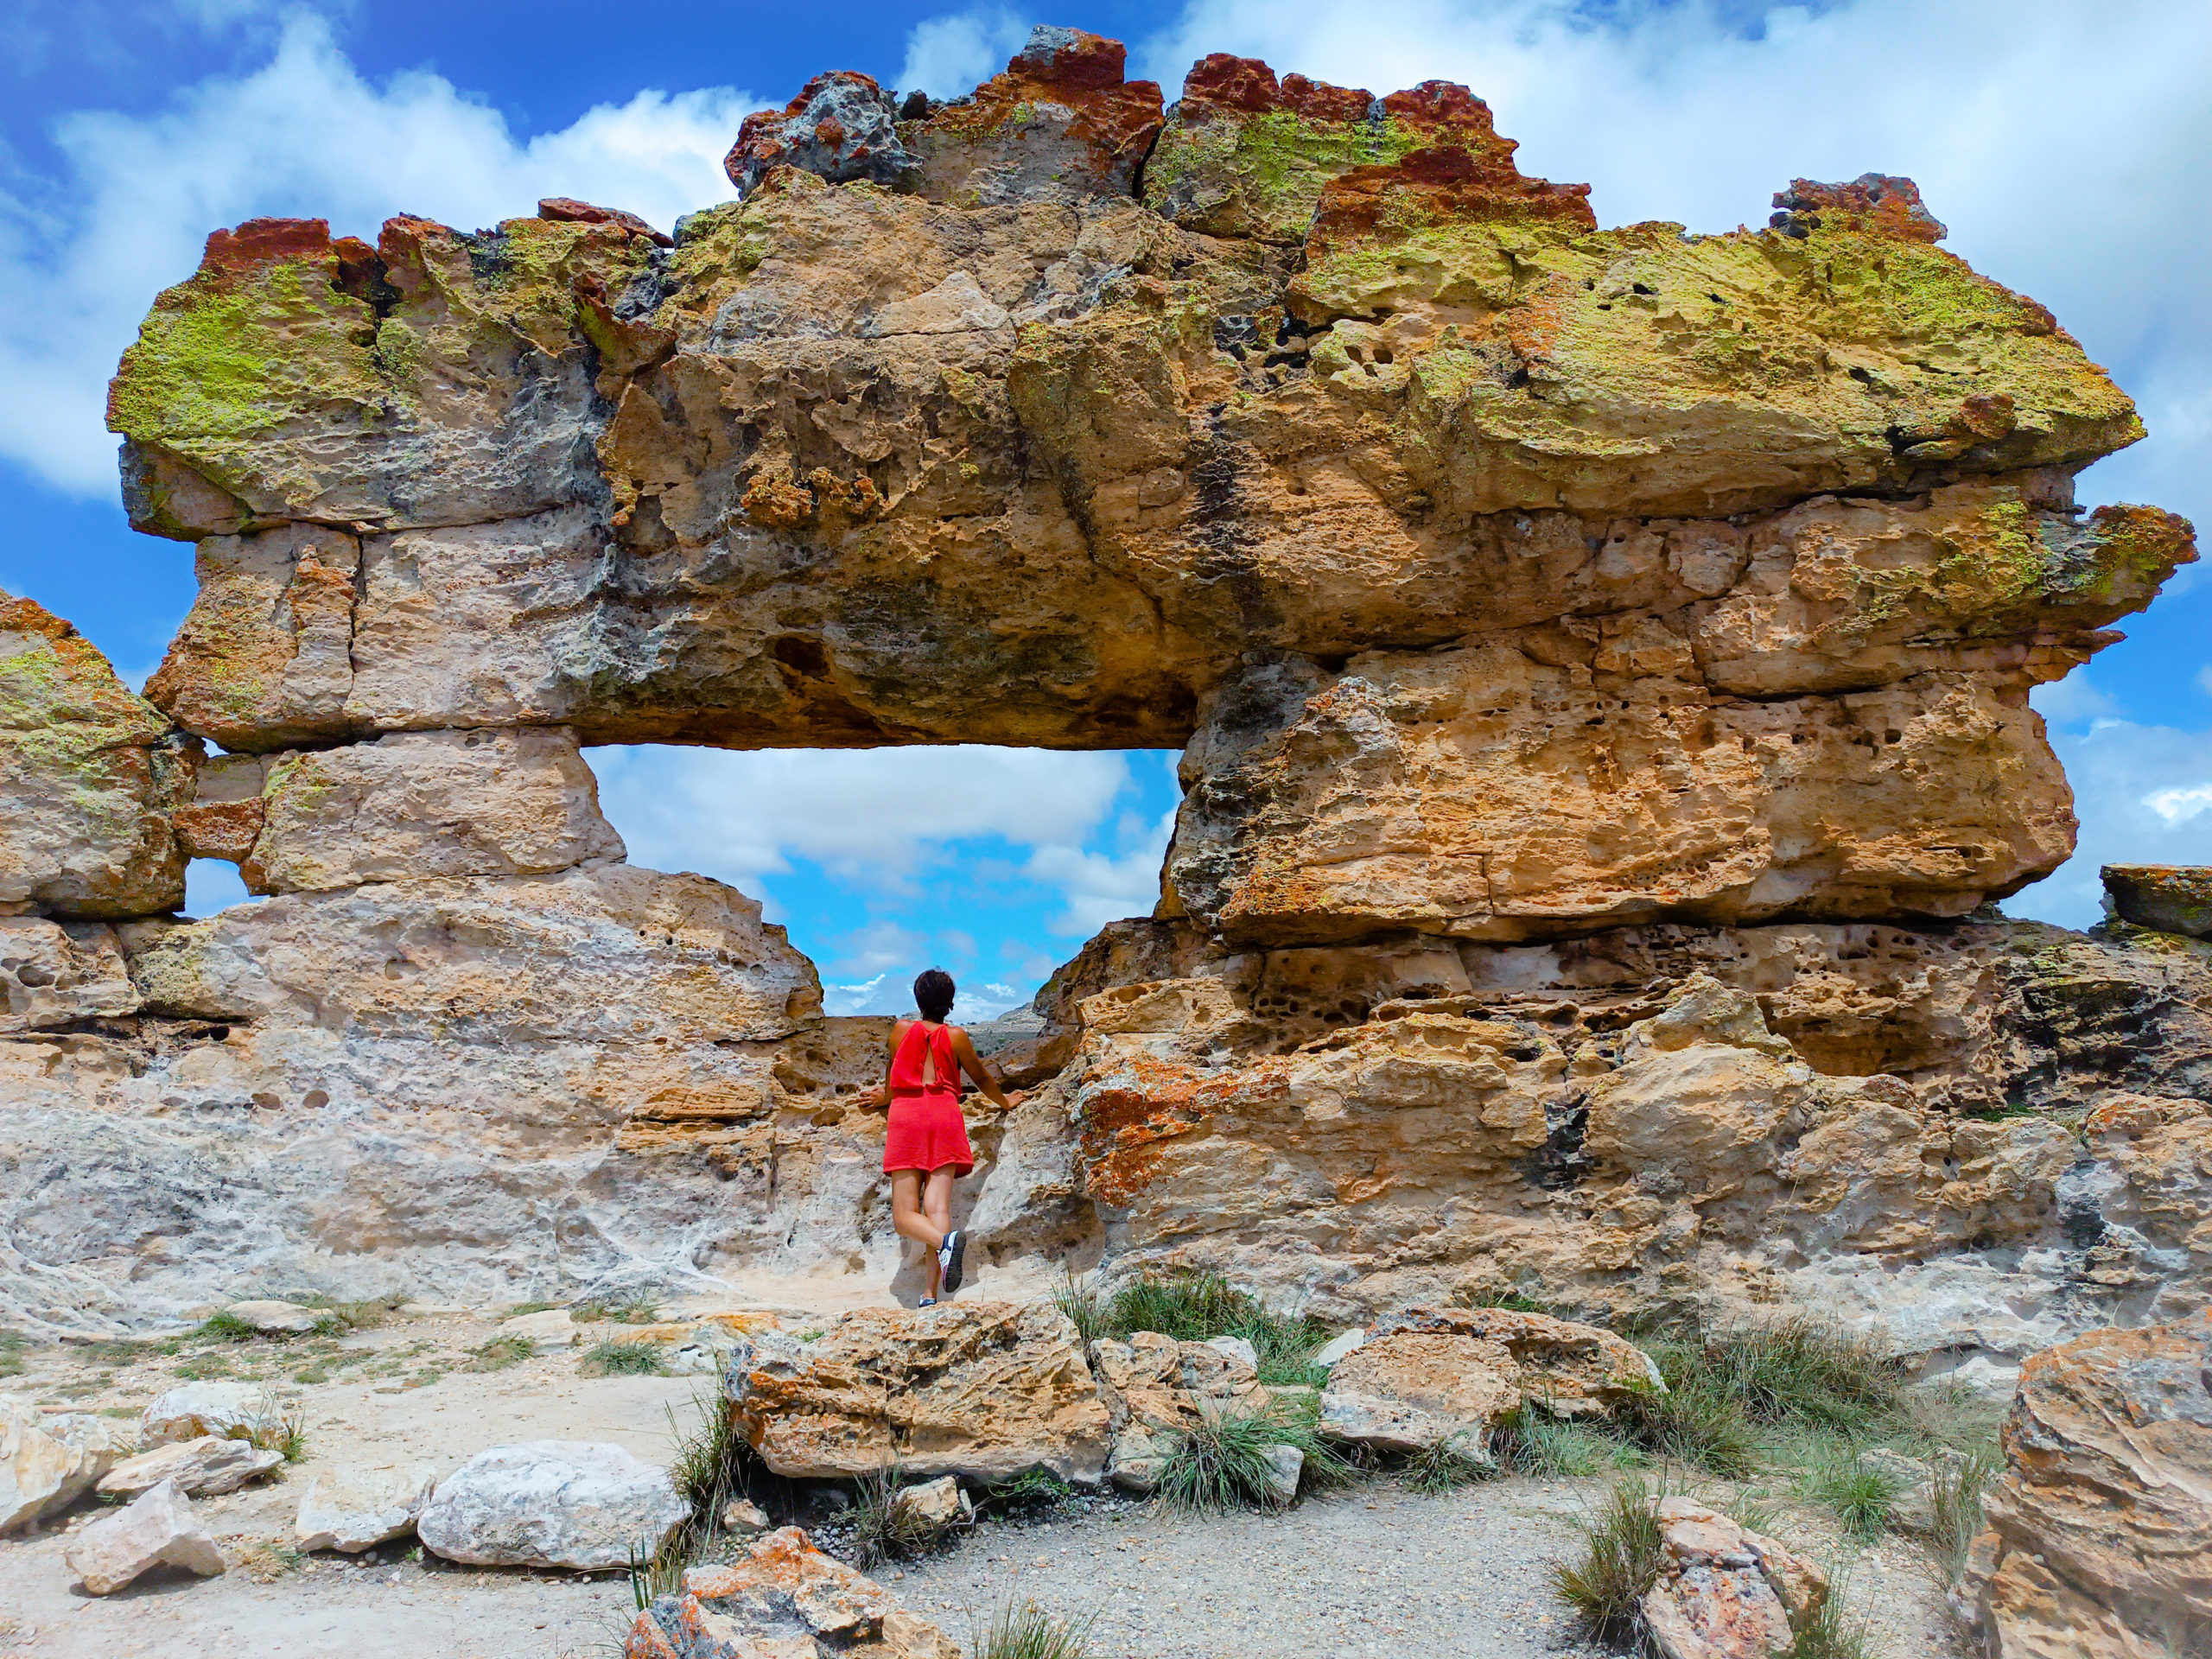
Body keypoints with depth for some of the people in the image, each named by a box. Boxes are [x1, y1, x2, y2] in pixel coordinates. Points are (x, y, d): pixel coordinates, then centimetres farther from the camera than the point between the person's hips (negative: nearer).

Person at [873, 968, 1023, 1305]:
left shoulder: (901, 1030, 15)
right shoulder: (956, 1036, 12)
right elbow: (981, 1078, 25)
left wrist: (888, 1096, 54)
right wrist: (1005, 1101, 44)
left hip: (906, 1114, -1)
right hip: (945, 1115, 1)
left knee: (905, 1215, -5)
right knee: (938, 1206, -7)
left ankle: (945, 1241, -38)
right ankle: (932, 1295, -20)